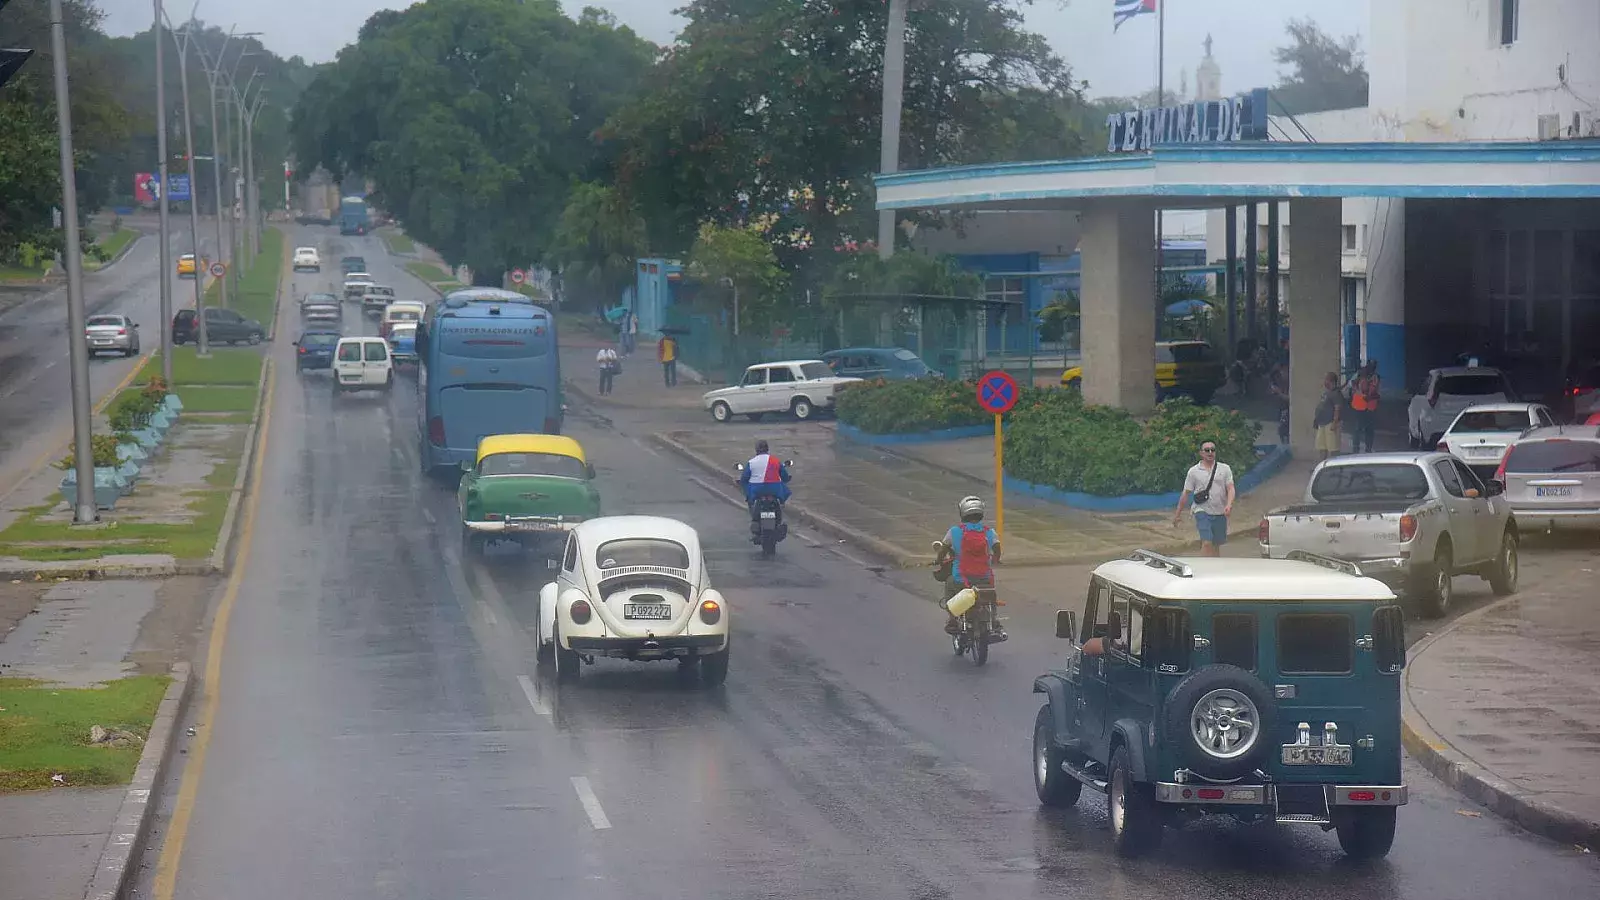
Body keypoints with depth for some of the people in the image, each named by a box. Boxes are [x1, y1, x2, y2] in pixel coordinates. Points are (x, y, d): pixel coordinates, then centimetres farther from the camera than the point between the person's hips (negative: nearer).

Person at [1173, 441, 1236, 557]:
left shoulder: (1225, 469, 5)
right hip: (1202, 512, -3)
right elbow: (1185, 494, 7)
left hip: (1220, 513, 3)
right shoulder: (1194, 471, 2)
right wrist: (1178, 513, 9)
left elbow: (1230, 488, -3)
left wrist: (1229, 505, -21)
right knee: (1207, 543, -16)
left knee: (1216, 545, 11)